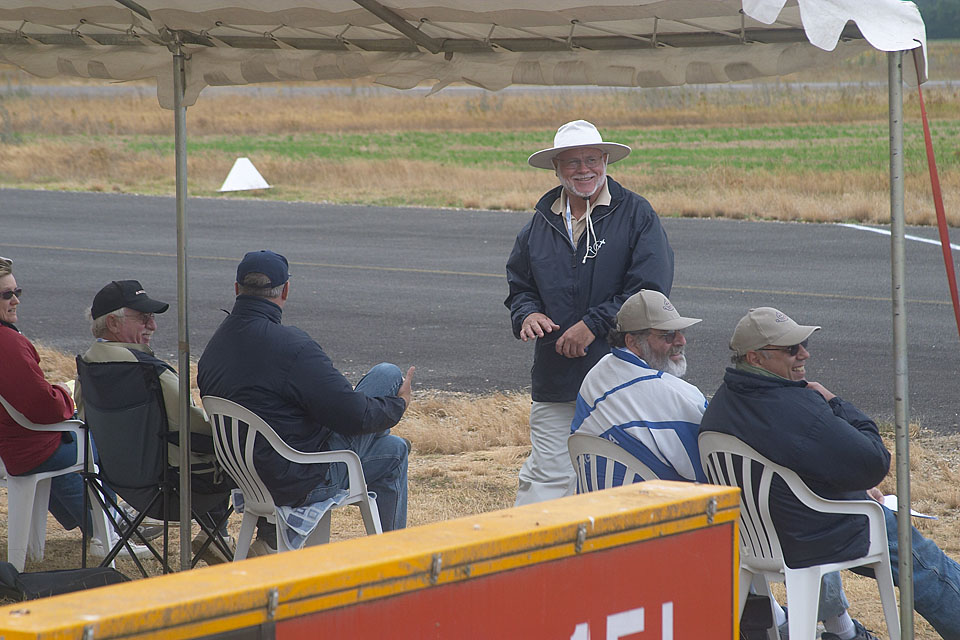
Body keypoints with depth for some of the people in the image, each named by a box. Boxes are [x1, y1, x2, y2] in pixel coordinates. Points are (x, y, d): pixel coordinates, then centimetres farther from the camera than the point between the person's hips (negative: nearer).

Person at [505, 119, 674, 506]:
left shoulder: (636, 214, -1)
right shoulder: (541, 222, 13)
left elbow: (650, 290, -8)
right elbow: (519, 285, 23)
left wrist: (593, 324, -13)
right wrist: (527, 314, 0)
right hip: (555, 381, 3)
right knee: (548, 476, -3)